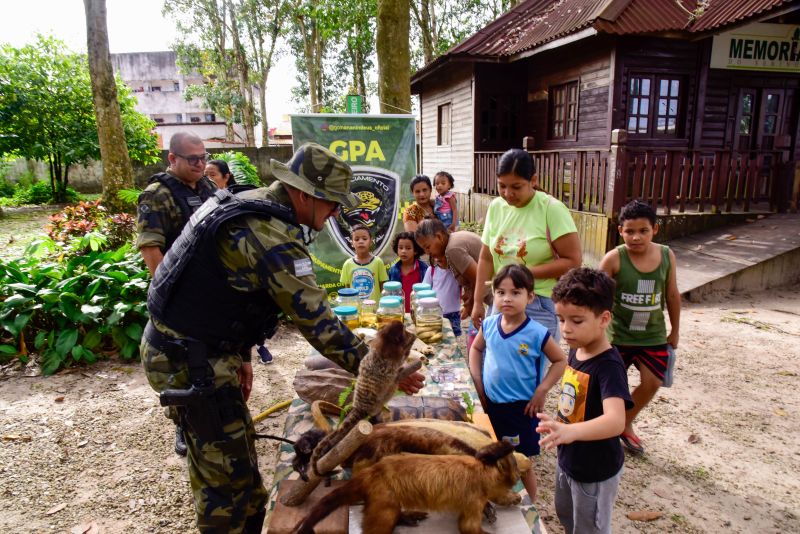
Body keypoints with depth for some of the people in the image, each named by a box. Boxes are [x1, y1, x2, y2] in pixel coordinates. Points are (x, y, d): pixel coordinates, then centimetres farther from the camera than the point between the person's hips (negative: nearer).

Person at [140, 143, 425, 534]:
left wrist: (240, 355, 18)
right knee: (228, 474, 1)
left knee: (227, 455, 23)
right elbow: (316, 319, -25)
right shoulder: (273, 235, -24)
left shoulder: (247, 206, 8)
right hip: (188, 361, -10)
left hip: (186, 347, 10)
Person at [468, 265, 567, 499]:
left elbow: (560, 361, -7)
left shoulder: (537, 333, -17)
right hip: (490, 405, 4)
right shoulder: (489, 325, -5)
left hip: (521, 408, -4)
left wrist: (541, 391, -13)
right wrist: (477, 381, 4)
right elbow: (476, 349, 12)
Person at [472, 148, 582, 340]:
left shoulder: (552, 209, -13)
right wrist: (478, 301, 7)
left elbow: (573, 261, -13)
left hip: (540, 305, -5)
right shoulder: (496, 207, 3)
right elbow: (486, 258, 8)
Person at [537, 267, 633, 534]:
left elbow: (615, 421, -45)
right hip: (568, 458, 7)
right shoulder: (576, 351, -6)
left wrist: (570, 432, -59)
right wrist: (559, 428, 12)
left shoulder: (609, 365, -31)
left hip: (596, 469, -7)